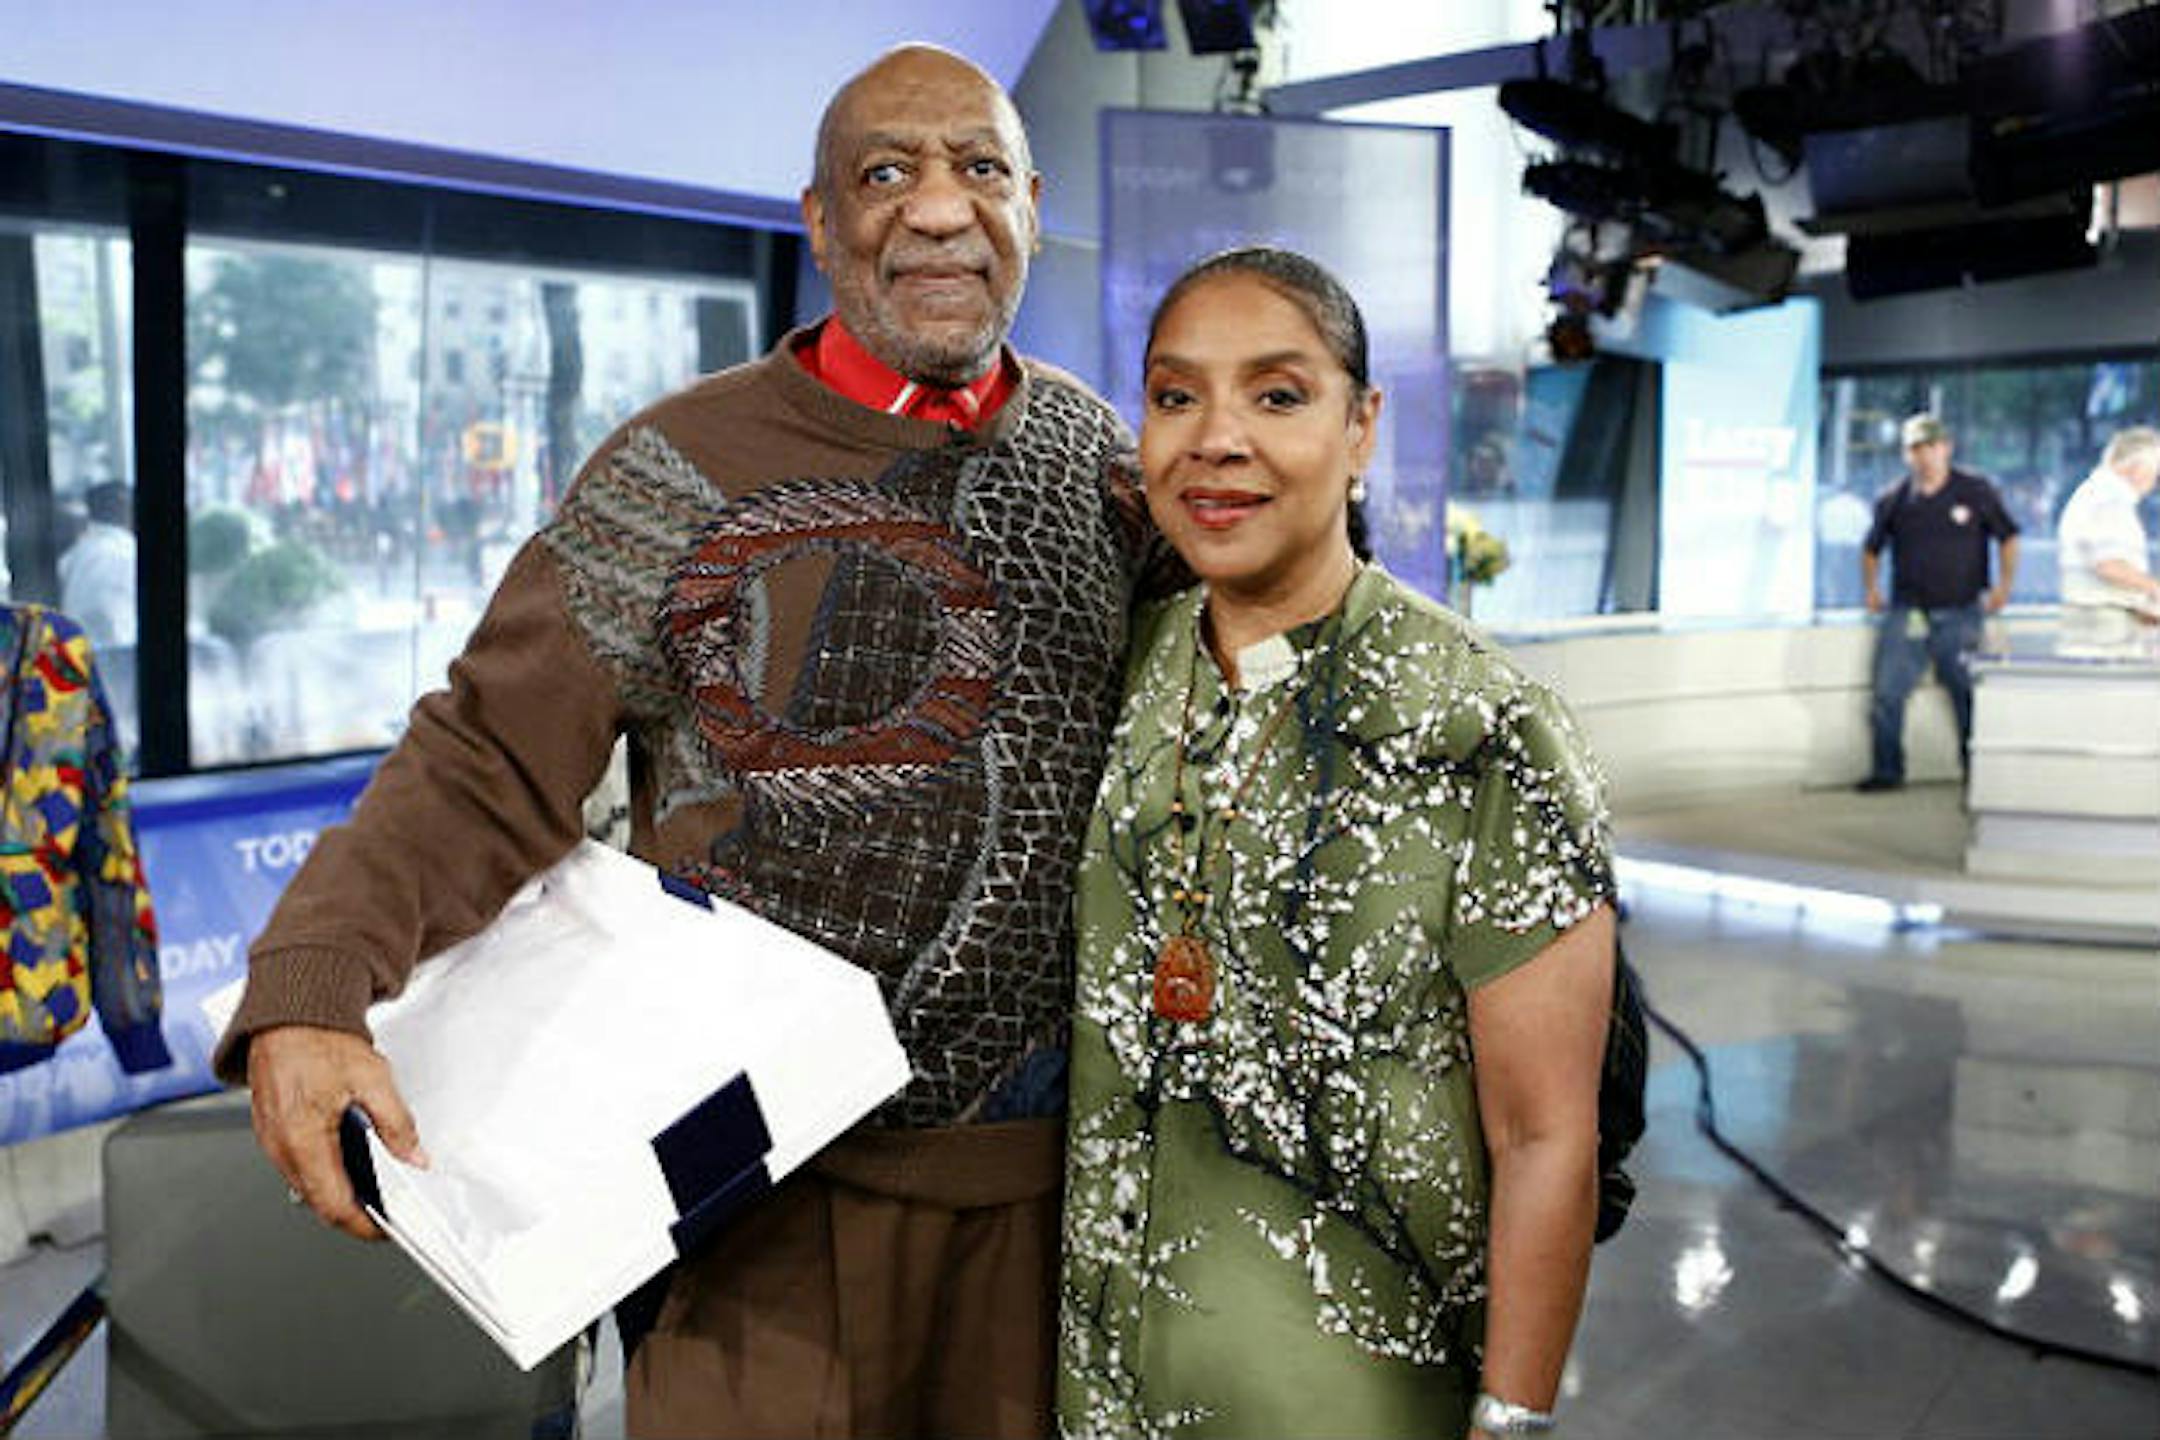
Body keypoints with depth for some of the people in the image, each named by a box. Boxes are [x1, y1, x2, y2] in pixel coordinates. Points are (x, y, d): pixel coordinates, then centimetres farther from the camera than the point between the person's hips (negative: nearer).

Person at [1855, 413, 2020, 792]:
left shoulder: (1976, 491, 1)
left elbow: (2008, 537, 9)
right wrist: (1871, 588, 8)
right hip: (1905, 614, 2)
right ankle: (1886, 771, 10)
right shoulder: (1893, 500, 5)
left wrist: (2004, 583, -1)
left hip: (1960, 614, -1)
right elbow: (1871, 549, 18)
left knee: (1968, 696, 3)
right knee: (1887, 694, -2)